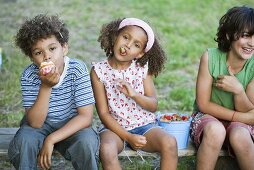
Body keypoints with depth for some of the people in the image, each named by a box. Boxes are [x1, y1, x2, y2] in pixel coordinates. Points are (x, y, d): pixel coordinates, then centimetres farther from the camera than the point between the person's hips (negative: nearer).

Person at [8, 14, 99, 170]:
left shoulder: (77, 69, -20)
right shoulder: (29, 76, -16)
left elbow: (86, 117, -20)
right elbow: (35, 123, -20)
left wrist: (51, 139, -26)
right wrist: (46, 86, -32)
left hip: (72, 126, -1)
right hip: (41, 125, 1)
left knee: (87, 141, -31)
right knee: (24, 140, -29)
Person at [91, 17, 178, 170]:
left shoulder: (142, 69, -1)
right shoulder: (99, 71, -6)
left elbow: (153, 105, -4)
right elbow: (104, 113, -6)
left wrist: (134, 95, -25)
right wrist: (128, 137, -16)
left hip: (144, 125, 2)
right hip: (115, 127, -2)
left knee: (170, 143, -26)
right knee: (106, 150, -34)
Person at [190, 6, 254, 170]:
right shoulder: (210, 57, -16)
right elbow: (203, 104, -11)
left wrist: (238, 90, -26)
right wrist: (239, 116, -19)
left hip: (240, 123, 1)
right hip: (208, 117, -1)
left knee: (240, 136, -33)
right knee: (215, 130, -35)